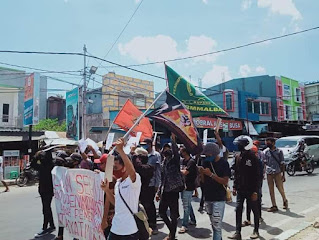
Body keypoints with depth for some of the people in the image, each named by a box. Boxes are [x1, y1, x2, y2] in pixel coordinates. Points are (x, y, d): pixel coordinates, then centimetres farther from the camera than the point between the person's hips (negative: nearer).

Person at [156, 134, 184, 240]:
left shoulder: (175, 162, -6)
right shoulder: (164, 164, 11)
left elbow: (176, 153, -26)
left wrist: (173, 140, -34)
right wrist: (159, 192, 15)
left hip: (173, 191, -7)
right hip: (165, 192, 7)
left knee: (173, 215, 4)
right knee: (162, 212, 15)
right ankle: (172, 230, 35)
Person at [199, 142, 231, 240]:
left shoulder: (223, 163, -10)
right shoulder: (206, 161, 5)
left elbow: (225, 182, -15)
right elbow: (203, 180, 9)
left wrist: (211, 174, -23)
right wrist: (201, 173, -13)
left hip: (219, 199, -5)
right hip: (207, 197, 6)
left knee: (217, 225, -7)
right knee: (213, 224, 16)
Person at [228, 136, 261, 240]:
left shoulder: (253, 158, -13)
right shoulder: (238, 157, 5)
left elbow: (257, 176, -13)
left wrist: (255, 191, -16)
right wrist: (235, 187, 9)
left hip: (251, 190, -5)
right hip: (240, 189, 5)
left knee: (255, 210, 11)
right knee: (238, 210, 3)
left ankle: (256, 230, 28)